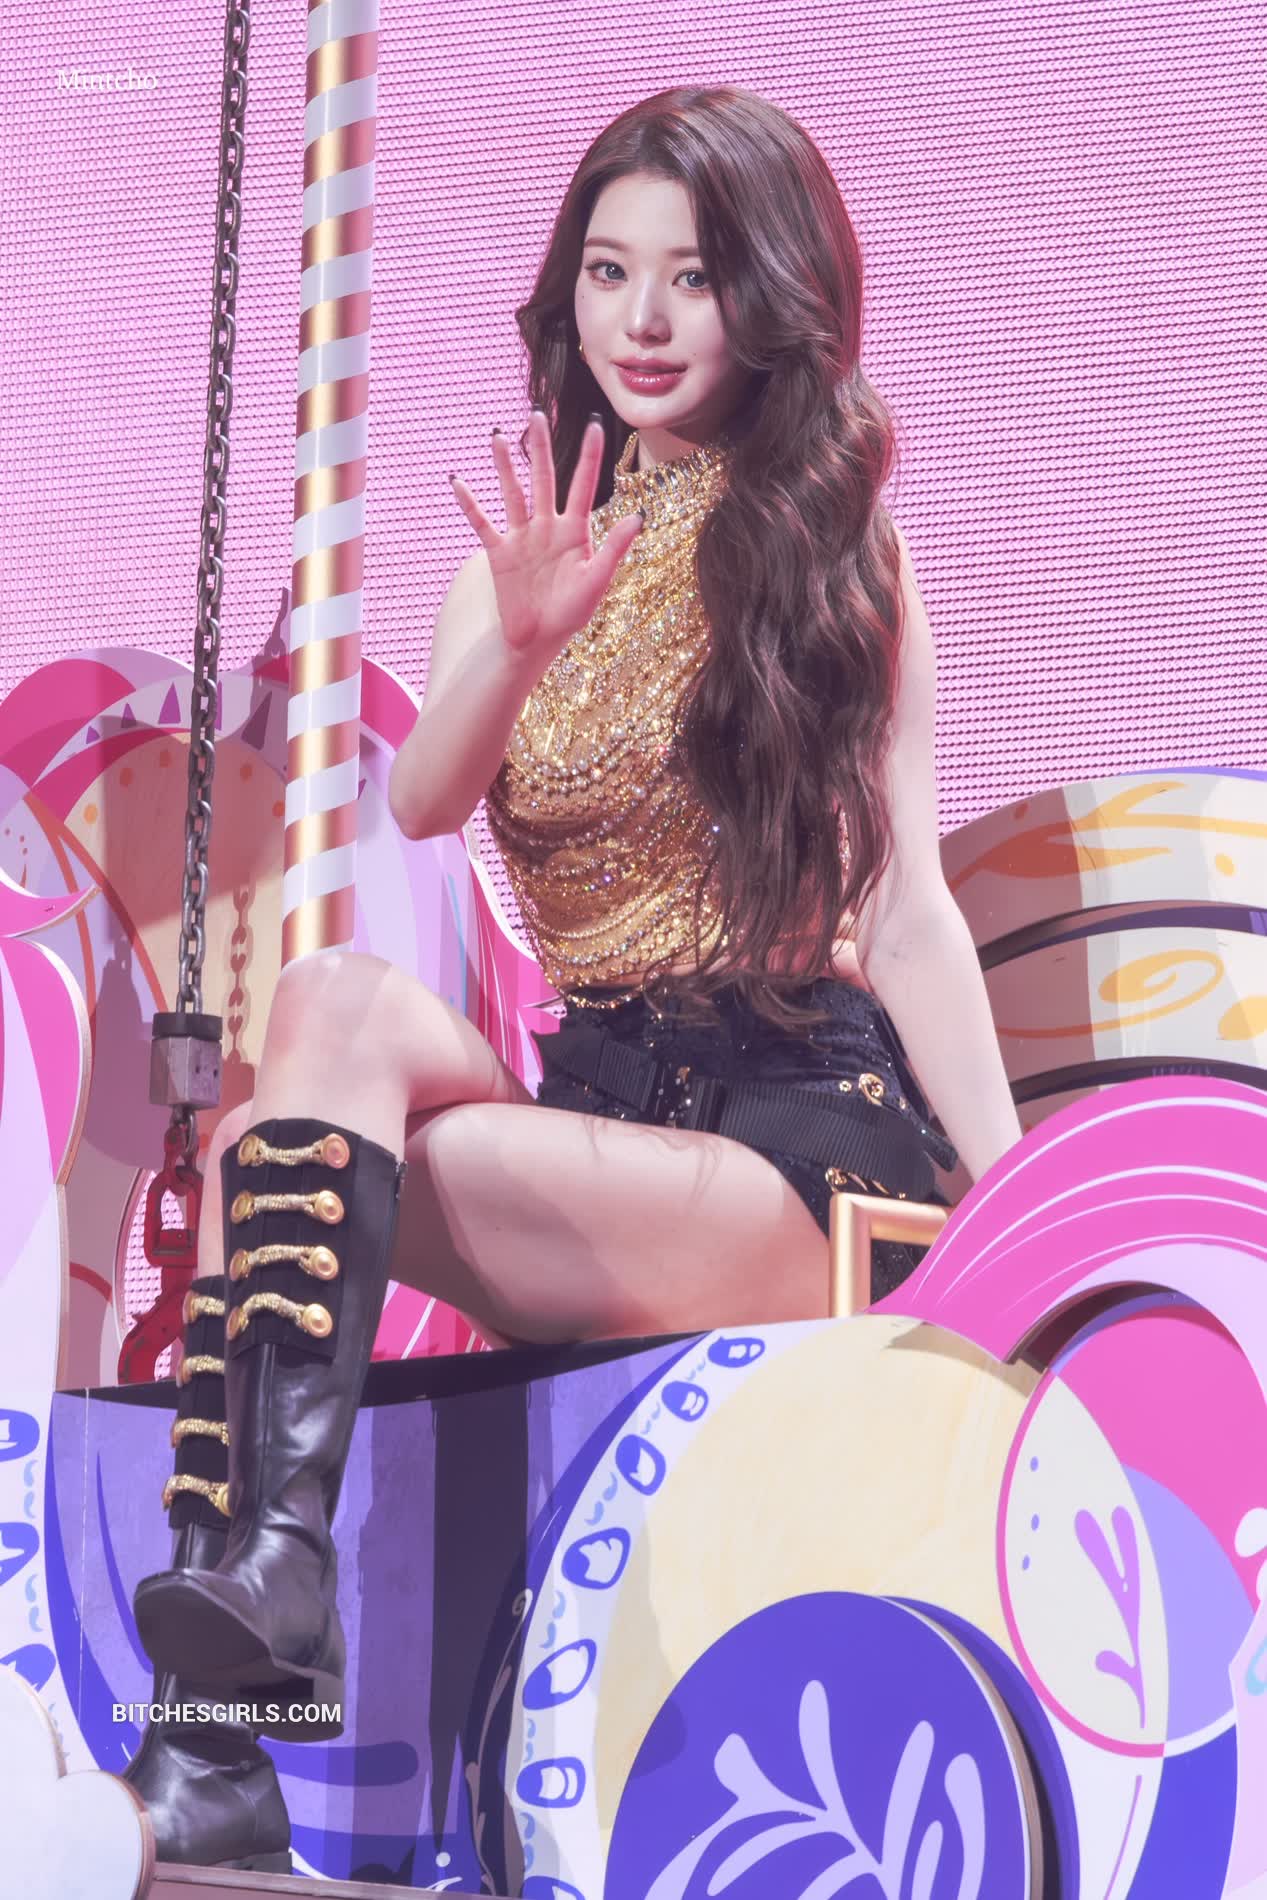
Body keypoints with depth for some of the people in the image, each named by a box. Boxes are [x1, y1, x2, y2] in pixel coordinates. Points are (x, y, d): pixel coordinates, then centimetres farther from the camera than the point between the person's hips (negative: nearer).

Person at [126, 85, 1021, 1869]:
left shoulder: (838, 550, 5)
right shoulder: (528, 542, 16)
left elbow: (905, 908, -1)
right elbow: (420, 803, -3)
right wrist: (521, 639, -23)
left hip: (813, 1134, -4)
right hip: (606, 1099, 4)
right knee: (337, 989, -27)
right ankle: (264, 1583, -35)